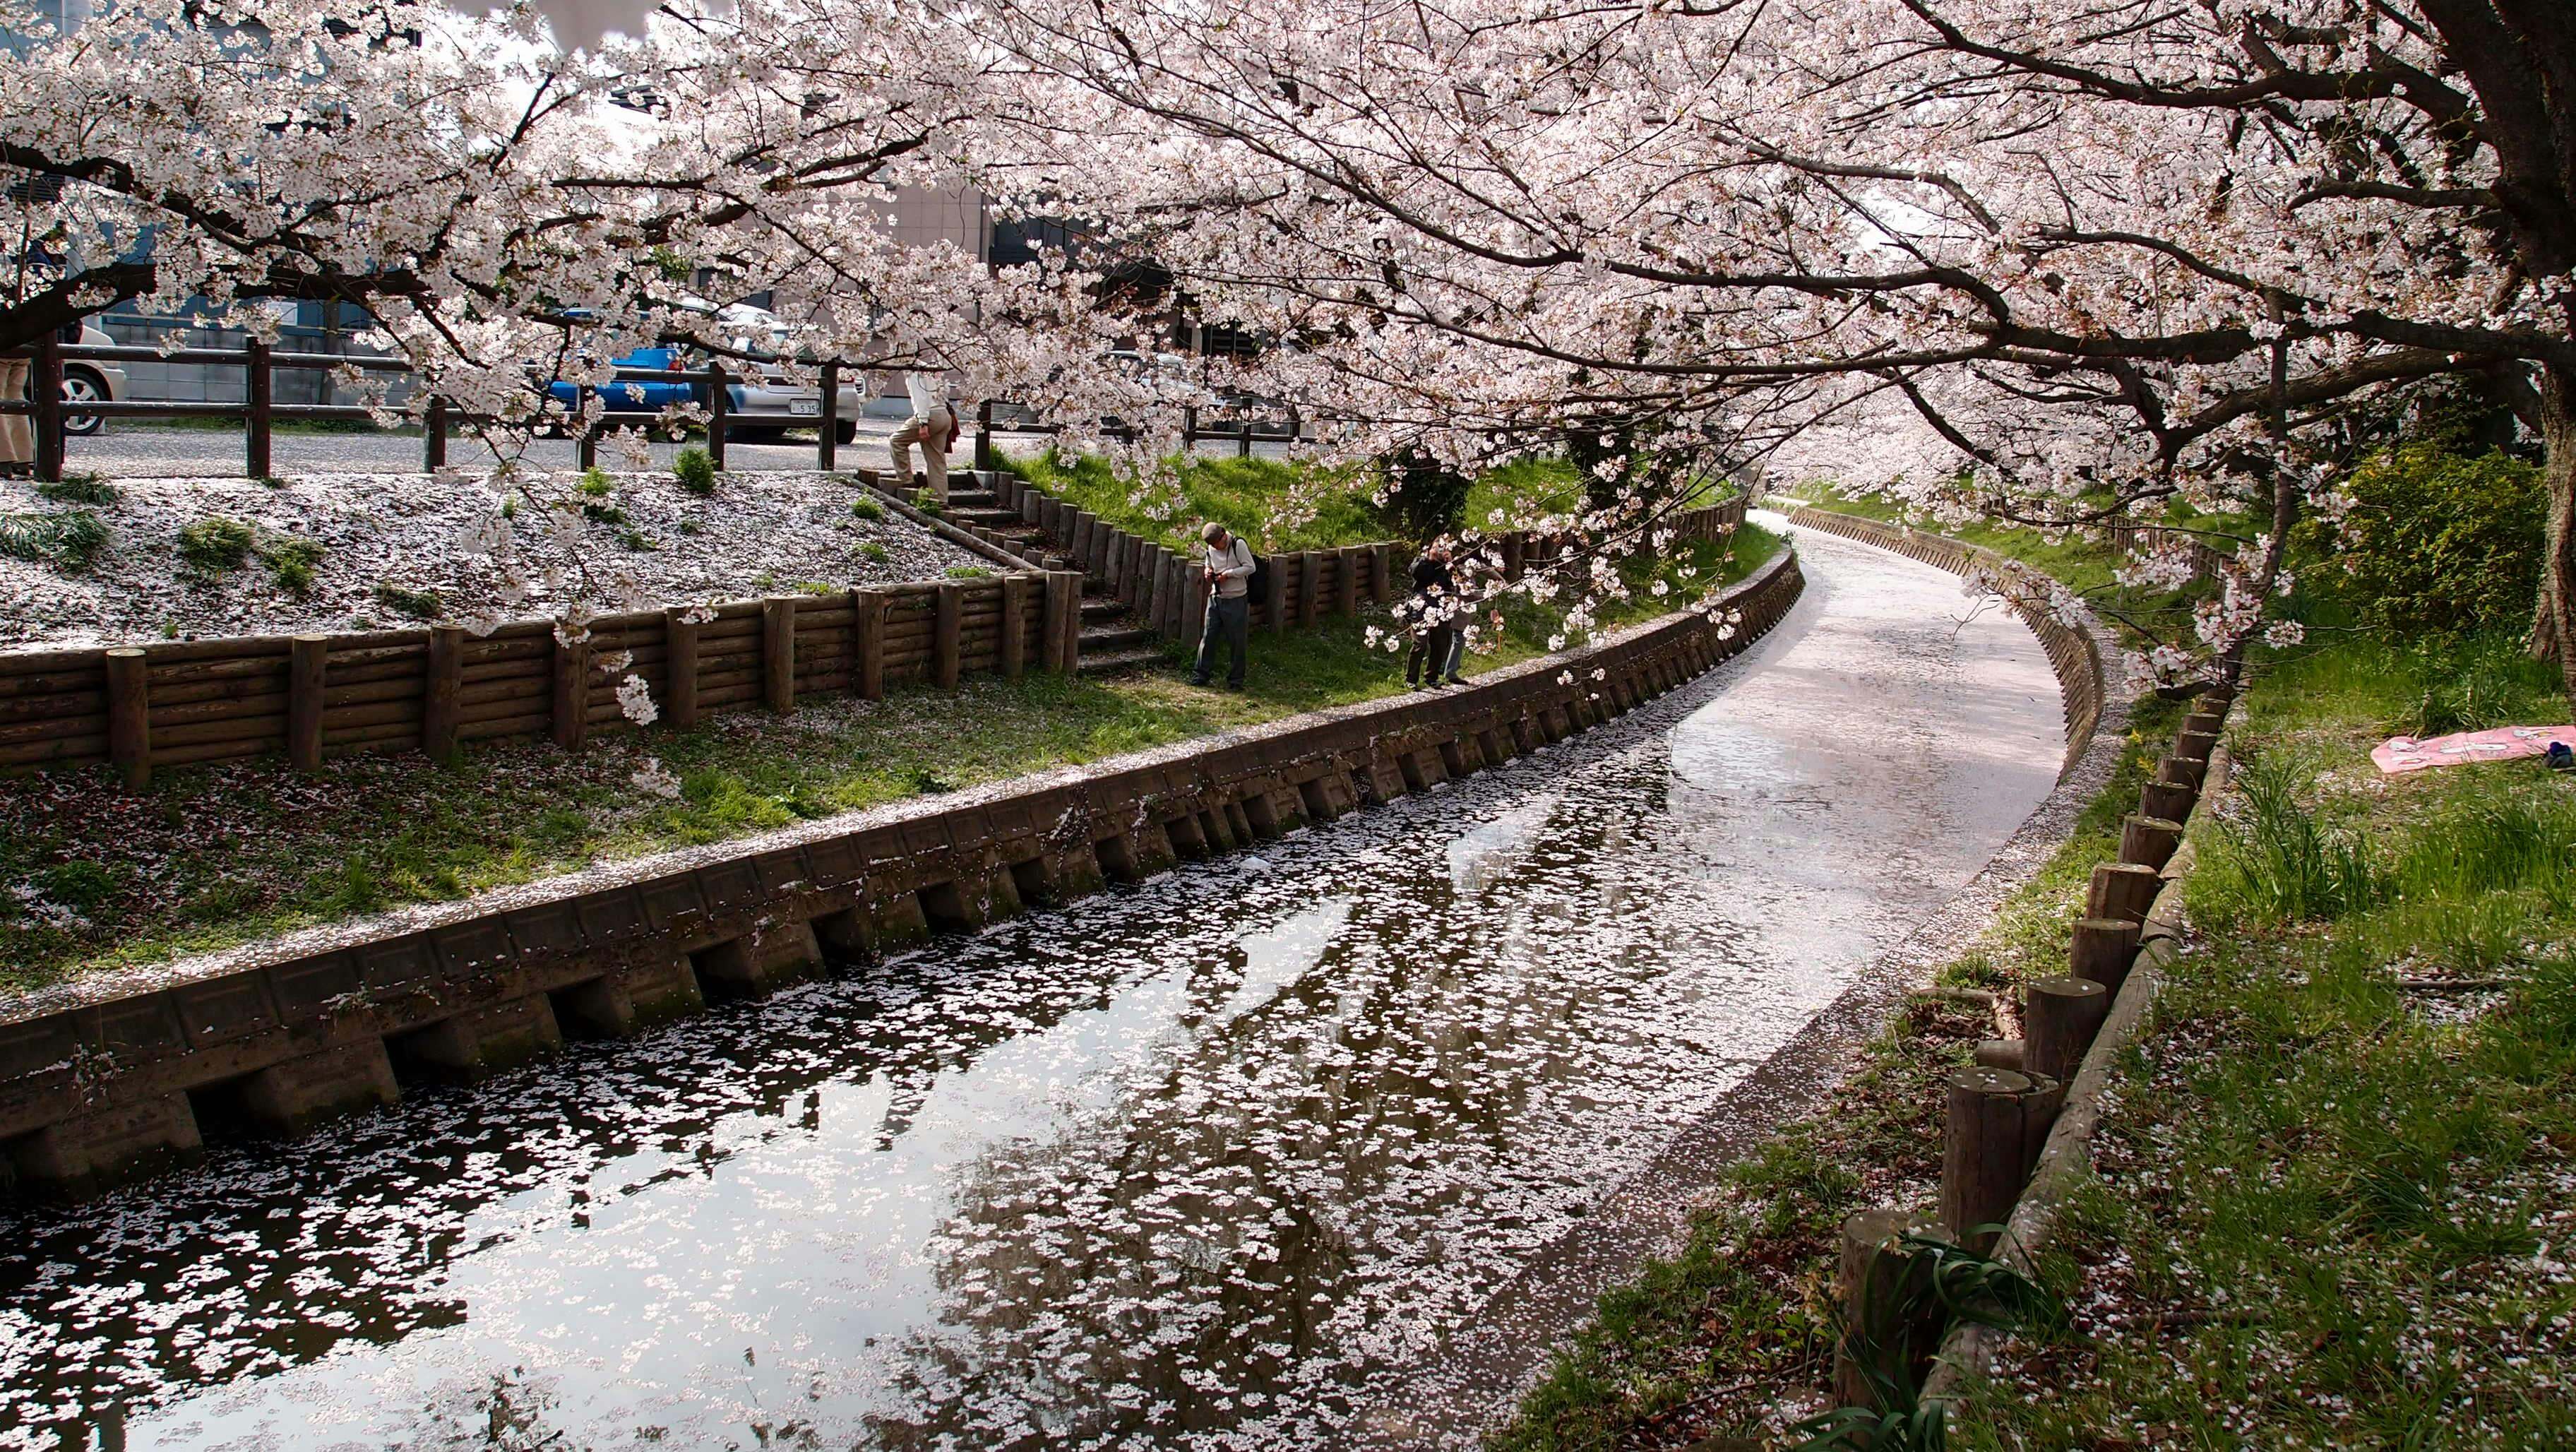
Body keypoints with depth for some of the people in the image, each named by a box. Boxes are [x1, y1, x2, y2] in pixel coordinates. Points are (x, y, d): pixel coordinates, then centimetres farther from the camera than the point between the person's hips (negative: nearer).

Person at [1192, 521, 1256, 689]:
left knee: (1237, 641, 1)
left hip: (1236, 600, -5)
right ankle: (1201, 674, 10)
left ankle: (1235, 679, 11)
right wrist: (1208, 572, 0)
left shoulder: (1238, 545, -11)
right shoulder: (1211, 549, 7)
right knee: (1208, 636, 2)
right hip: (1215, 598, 5)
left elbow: (1250, 567, -13)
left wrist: (1228, 574, -17)